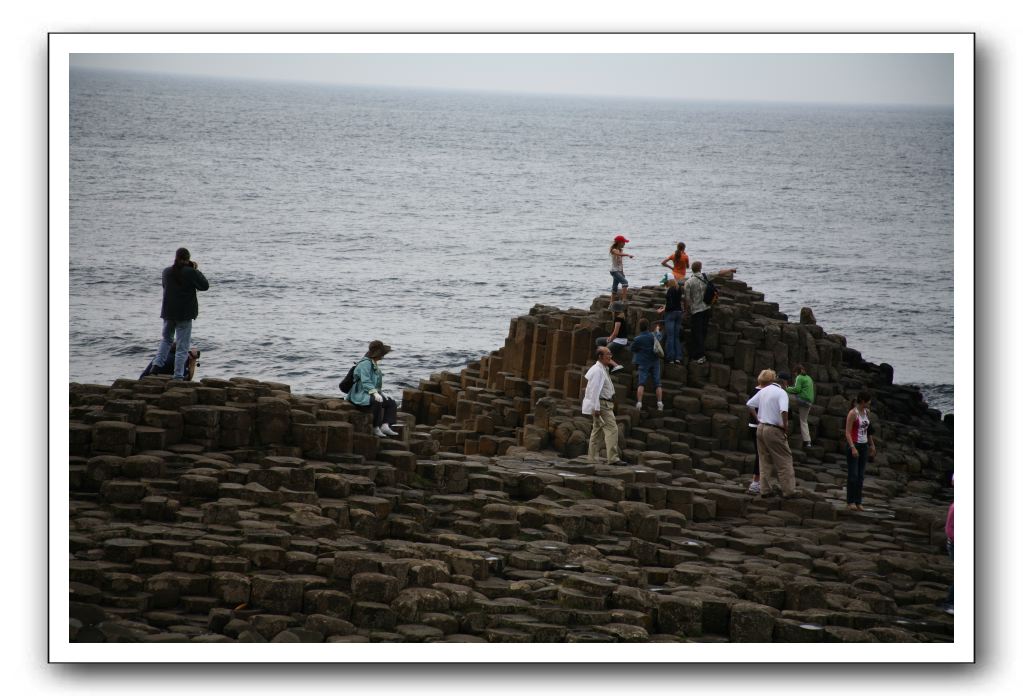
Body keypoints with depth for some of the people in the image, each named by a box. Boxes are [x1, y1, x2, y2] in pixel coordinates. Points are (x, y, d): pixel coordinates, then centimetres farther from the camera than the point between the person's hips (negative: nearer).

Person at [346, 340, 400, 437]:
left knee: (392, 403, -1)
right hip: (360, 395, -10)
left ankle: (385, 425, -17)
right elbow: (366, 382, -23)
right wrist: (375, 393, -33)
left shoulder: (374, 364, 16)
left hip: (371, 393, 10)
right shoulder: (365, 363, -15)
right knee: (377, 401, -37)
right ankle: (375, 428, -31)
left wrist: (381, 393, 6)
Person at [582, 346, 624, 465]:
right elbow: (595, 390, -21)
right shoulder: (597, 370, -16)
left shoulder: (603, 369, 16)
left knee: (597, 431, 13)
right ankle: (613, 458, -18)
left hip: (605, 403, 11)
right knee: (612, 429, -14)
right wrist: (596, 408, -23)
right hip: (601, 404, -11)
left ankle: (592, 459, 17)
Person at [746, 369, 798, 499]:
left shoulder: (762, 392, 5)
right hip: (774, 430, -6)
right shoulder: (781, 392, -13)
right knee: (784, 460, 1)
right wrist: (785, 426, -13)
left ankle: (765, 489, 13)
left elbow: (749, 404, 14)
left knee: (765, 460, 13)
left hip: (761, 428, 6)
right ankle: (788, 490, 1)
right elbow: (784, 411, -27)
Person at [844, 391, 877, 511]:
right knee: (853, 475, -5)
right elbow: (847, 433, -17)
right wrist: (853, 448, -24)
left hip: (863, 446, 7)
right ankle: (850, 501, 2)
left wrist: (871, 445, 22)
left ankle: (858, 502, 9)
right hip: (853, 446, -7)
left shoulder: (867, 412, 9)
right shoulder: (853, 413, -13)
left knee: (861, 475, 6)